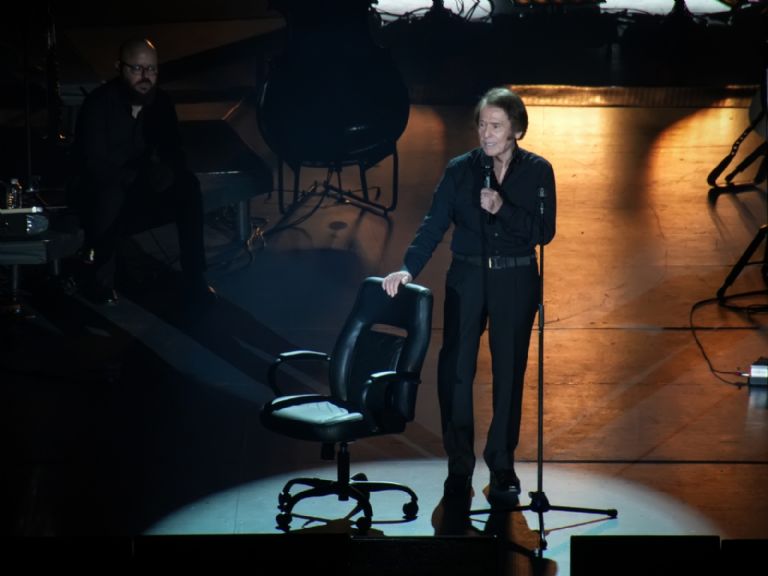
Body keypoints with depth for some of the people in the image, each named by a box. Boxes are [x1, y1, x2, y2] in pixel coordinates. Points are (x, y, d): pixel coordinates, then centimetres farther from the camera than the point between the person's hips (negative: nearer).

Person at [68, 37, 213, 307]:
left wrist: (165, 171, -21)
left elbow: (173, 153, 3)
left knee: (188, 188, -20)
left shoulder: (160, 102, -1)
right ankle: (99, 279, -21)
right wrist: (141, 176, -32)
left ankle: (195, 280, -17)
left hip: (138, 191, 5)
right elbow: (94, 164, -26)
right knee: (110, 194, -38)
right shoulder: (99, 103, -19)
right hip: (94, 192, -5)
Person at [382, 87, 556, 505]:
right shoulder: (461, 170, -1)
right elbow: (434, 223, -5)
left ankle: (502, 467, 19)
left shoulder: (537, 172, -2)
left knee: (509, 372, 6)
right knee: (455, 370, -4)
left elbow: (544, 232, -8)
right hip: (467, 278, 1)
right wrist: (409, 268, -16)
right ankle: (459, 469, 6)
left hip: (515, 282, -1)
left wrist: (502, 210, -21)